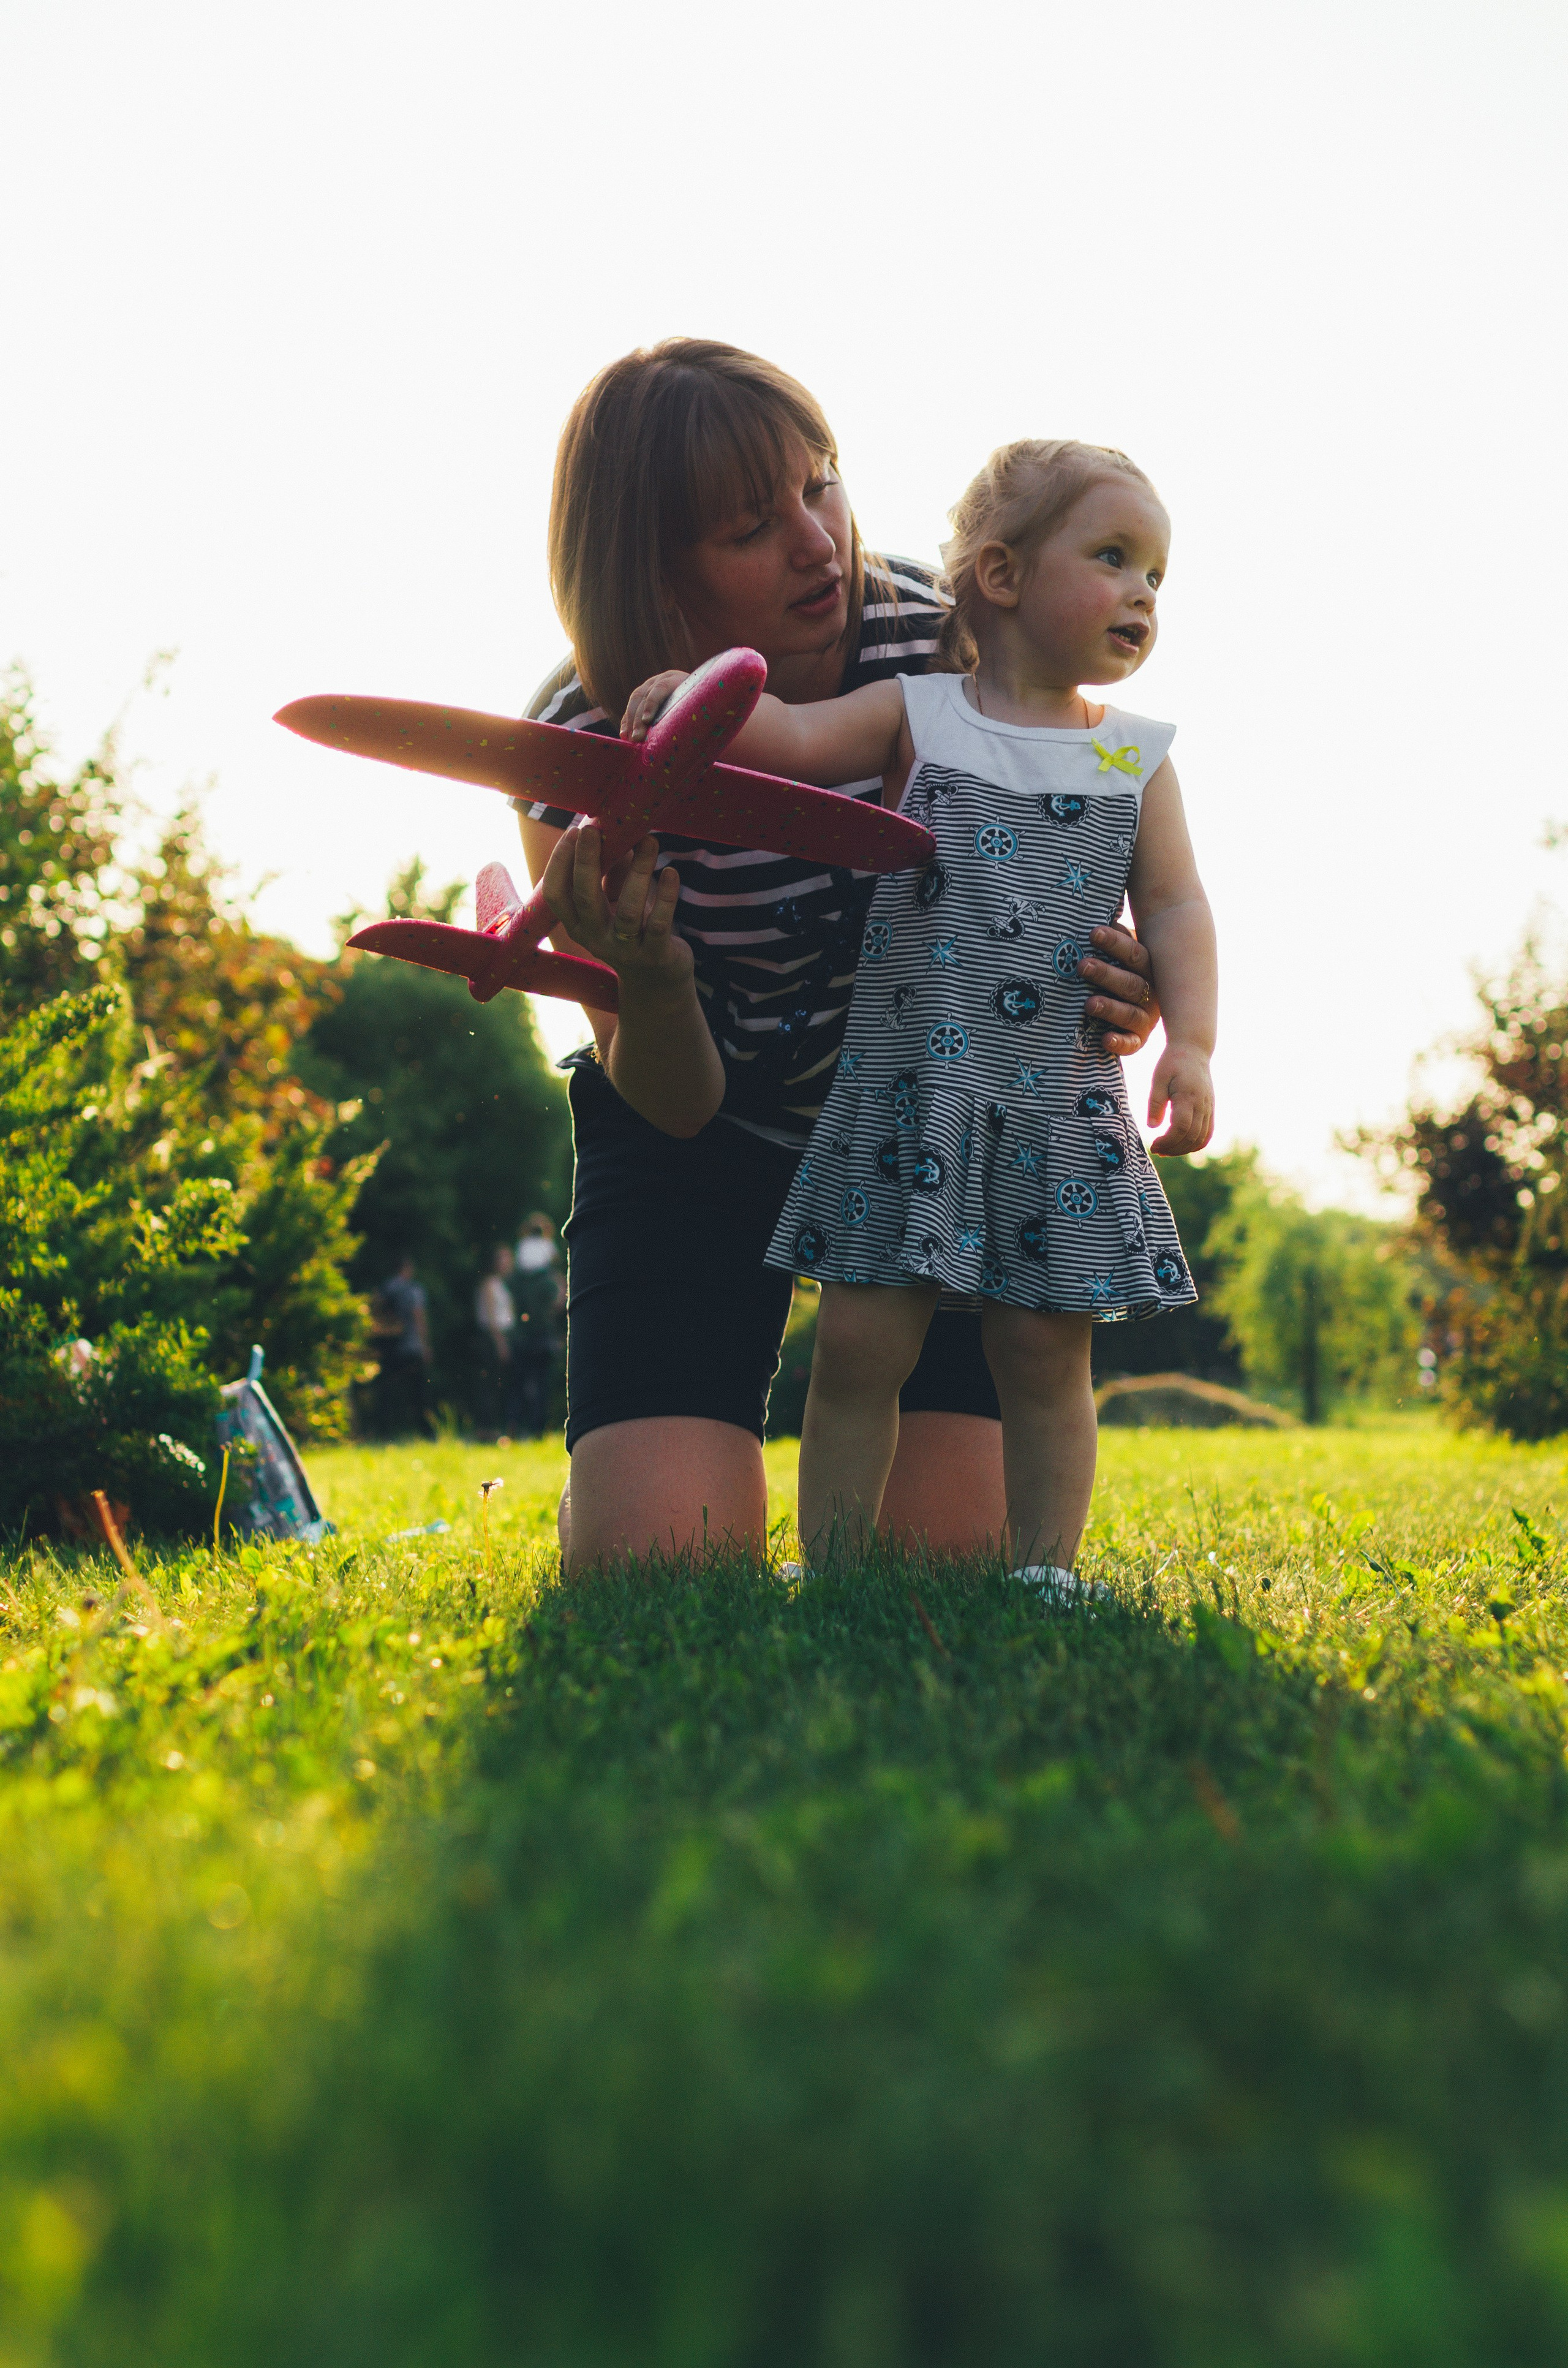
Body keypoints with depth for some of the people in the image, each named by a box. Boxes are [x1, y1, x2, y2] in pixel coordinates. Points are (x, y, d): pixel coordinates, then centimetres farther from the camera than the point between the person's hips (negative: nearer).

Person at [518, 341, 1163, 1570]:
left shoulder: (950, 641, -22)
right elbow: (678, 1104, -18)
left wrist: (1117, 994, -30)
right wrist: (651, 980, -42)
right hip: (703, 1141, -1)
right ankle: (600, 1499, 24)